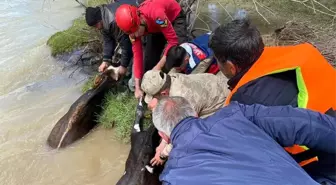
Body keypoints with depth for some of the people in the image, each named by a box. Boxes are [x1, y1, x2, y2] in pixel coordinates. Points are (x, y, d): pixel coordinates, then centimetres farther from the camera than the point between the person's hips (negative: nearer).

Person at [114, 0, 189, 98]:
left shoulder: (156, 14, -46)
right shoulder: (133, 28, -25)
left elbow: (173, 41, -41)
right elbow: (137, 55, -21)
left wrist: (158, 66, -41)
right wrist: (137, 87, -23)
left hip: (175, 16, -4)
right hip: (155, 27, 5)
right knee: (149, 57, -3)